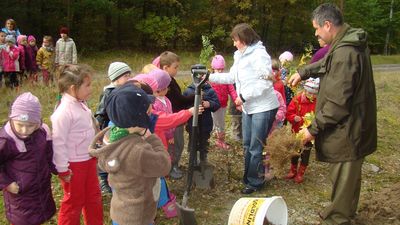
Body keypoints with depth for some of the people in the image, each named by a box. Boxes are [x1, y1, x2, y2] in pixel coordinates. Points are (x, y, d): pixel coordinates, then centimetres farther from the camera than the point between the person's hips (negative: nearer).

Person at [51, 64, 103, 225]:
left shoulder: (81, 104, 2)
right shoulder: (64, 111, -26)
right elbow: (58, 142, -25)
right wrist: (62, 169, -19)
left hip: (88, 160, 9)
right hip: (73, 164, -9)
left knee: (93, 196, 21)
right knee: (74, 201, 10)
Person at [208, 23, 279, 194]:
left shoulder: (259, 54, -16)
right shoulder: (240, 56, 13)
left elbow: (266, 82, -21)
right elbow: (232, 77, 18)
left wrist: (243, 96, -20)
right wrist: (210, 77, 10)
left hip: (263, 108, -9)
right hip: (248, 108, 9)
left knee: (256, 147, -1)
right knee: (247, 145, 17)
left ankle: (255, 182, 15)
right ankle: (248, 177, 32)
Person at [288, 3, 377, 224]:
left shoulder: (344, 54, -27)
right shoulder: (352, 43, 5)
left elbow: (336, 103, -27)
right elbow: (326, 63, 26)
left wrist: (314, 128, -18)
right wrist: (303, 72, 21)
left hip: (346, 129, -10)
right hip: (355, 124, 10)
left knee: (342, 177, 7)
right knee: (350, 174, 25)